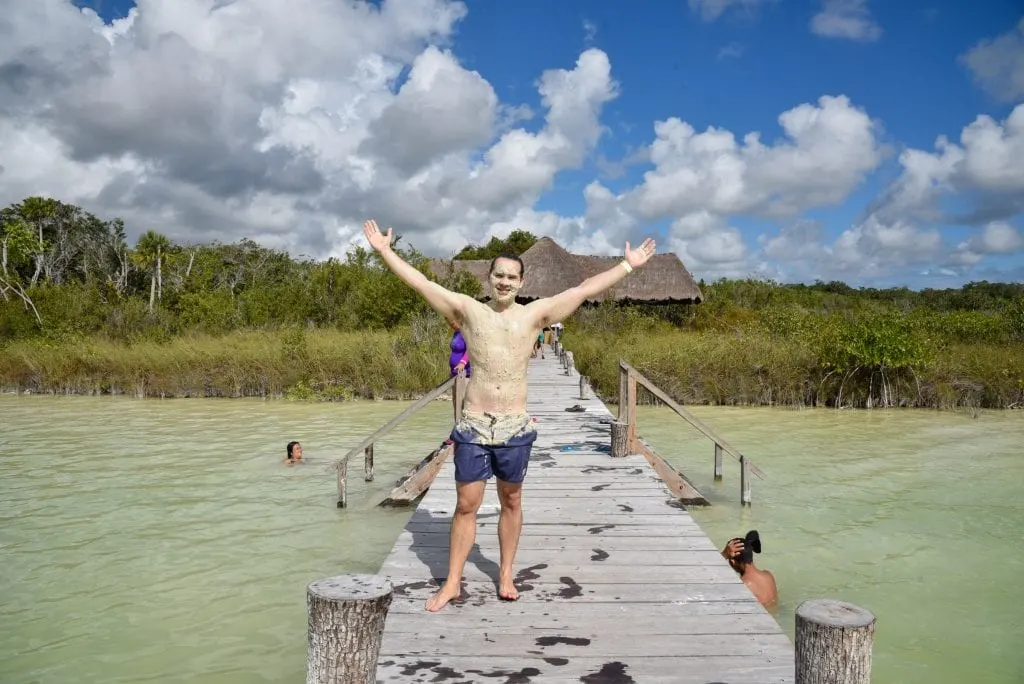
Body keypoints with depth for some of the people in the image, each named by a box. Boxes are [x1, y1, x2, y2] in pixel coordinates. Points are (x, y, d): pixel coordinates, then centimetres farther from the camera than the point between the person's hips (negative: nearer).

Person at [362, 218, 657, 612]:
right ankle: (452, 582, 16)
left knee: (511, 502, 12)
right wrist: (385, 251, -3)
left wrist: (628, 265, 2)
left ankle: (506, 574, 28)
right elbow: (421, 283, 0)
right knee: (466, 504, 4)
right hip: (472, 425, 0)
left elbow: (585, 290, 1)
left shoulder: (535, 314, 1)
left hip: (515, 427, 1)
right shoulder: (467, 310, 1)